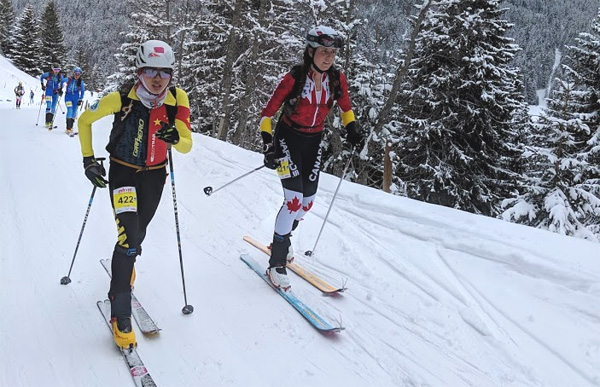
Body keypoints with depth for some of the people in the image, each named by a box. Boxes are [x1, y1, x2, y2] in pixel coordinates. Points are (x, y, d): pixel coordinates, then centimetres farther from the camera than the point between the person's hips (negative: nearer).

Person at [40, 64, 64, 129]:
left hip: (55, 92, 3)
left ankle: (51, 121, 20)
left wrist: (60, 90, -2)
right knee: (49, 106, -14)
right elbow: (41, 77, 8)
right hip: (49, 91, -3)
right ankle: (47, 122, -18)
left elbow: (61, 83, 10)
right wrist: (42, 84, 6)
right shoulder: (49, 74, -10)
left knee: (53, 107, 8)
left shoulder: (60, 76, -6)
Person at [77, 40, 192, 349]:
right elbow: (85, 120, -3)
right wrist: (88, 160, -6)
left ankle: (124, 263, 56)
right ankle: (120, 313, -6)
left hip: (154, 175, 3)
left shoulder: (177, 99, -14)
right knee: (130, 236, -18)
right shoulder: (123, 98, -20)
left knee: (137, 233, 20)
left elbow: (187, 146, -14)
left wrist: (175, 137, -36)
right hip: (123, 172, -3)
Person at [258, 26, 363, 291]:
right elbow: (267, 113, -13)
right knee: (294, 199, -17)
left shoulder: (337, 80, -7)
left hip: (313, 142, 5)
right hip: (288, 139, -5)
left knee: (308, 200, 8)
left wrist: (352, 130, -8)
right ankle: (277, 264, -6)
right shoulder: (293, 79, -20)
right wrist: (268, 145, -24)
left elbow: (346, 108, 11)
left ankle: (283, 238, 36)